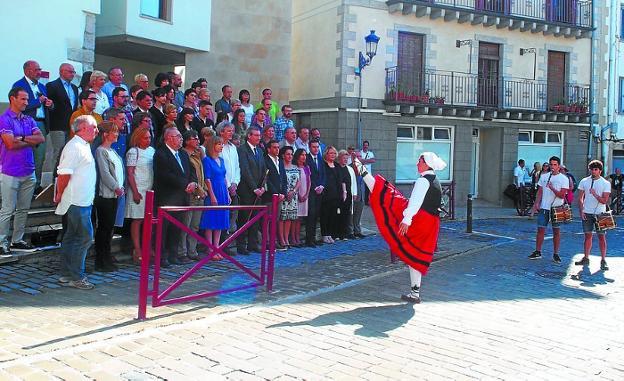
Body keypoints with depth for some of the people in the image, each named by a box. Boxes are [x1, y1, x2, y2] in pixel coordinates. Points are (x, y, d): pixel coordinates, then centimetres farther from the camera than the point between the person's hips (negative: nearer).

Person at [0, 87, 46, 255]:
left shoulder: (28, 120, 12)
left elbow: (41, 138, 1)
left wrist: (22, 138, -12)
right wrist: (31, 141, -3)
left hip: (28, 172, 7)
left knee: (23, 209, 11)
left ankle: (17, 241, 20)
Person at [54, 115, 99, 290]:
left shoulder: (84, 146, 17)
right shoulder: (74, 146, -15)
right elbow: (64, 173, -20)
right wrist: (60, 195, -10)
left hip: (84, 201, 10)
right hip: (77, 201, -10)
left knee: (71, 237, 14)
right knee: (84, 237, -7)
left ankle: (66, 275, 21)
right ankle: (76, 277, 0)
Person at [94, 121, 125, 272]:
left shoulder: (113, 151, 17)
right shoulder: (101, 151, -9)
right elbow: (104, 173, -16)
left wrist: (121, 187, 6)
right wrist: (116, 187, -14)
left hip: (114, 194, 8)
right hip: (105, 195, -8)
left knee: (109, 227, 12)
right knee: (103, 227, -4)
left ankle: (107, 259, 20)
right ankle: (101, 262, 2)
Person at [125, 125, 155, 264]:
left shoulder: (152, 150, 13)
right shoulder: (133, 152, -5)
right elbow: (130, 173, -9)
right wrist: (135, 192, -14)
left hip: (151, 191, 6)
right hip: (139, 191, -6)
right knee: (137, 220, -2)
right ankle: (137, 251, 0)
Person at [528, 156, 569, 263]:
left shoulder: (564, 179, -3)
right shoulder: (544, 177, 9)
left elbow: (562, 195, -11)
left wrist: (552, 188, -25)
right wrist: (536, 204, 1)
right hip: (544, 207, 3)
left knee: (556, 231, 4)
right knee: (540, 229, 3)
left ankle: (556, 254, 11)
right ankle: (538, 252, 11)